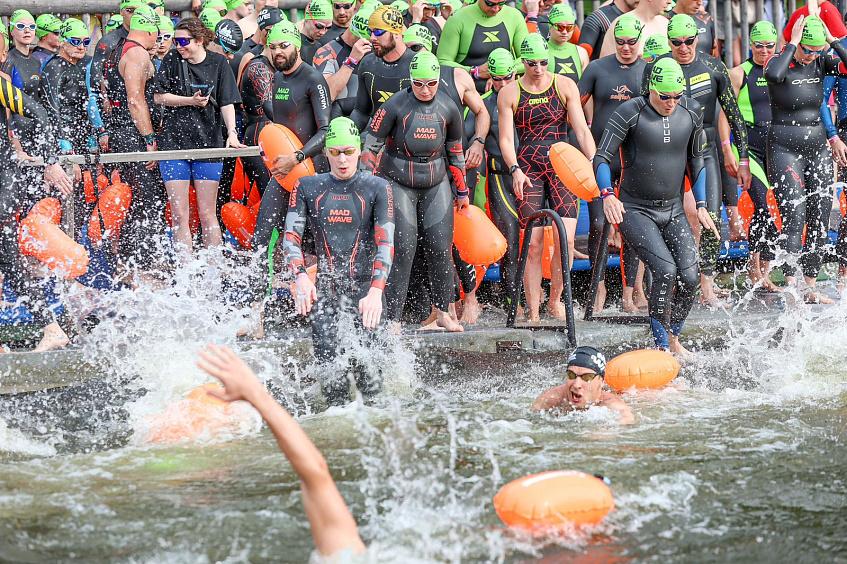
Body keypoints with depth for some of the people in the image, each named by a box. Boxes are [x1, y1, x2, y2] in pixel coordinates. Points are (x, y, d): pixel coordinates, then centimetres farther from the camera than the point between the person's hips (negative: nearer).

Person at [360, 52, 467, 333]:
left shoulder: (448, 108, 2)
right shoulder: (395, 106, -10)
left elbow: (455, 151, 14)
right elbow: (371, 145, -4)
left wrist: (462, 191, 19)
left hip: (436, 185, 3)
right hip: (399, 183, -3)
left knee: (440, 249, 0)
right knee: (404, 249, -10)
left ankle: (443, 312, 16)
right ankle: (393, 319, -6)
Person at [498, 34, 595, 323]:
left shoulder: (565, 86, 5)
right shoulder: (509, 94, 4)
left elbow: (582, 130, 1)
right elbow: (506, 139, 0)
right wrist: (515, 170, -18)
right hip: (528, 169, -1)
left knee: (566, 239, -12)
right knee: (533, 243, -6)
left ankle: (555, 299, 9)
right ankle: (533, 312, 0)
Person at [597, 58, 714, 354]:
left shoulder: (691, 113, 1)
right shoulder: (630, 113, -14)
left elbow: (696, 160, 15)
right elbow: (602, 158, -13)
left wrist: (701, 205, 9)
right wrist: (607, 194, -30)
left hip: (673, 210, 5)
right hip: (635, 210, -5)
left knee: (689, 277, -8)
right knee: (666, 271, -22)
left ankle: (673, 338, 16)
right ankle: (662, 347, -9)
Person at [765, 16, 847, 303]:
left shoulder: (822, 62, 5)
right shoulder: (780, 61, -10)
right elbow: (773, 75, -35)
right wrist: (792, 44, -26)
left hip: (817, 147, 6)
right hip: (784, 148, -6)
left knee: (819, 221, 4)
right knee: (794, 220, -14)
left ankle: (810, 287, 12)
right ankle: (791, 288, -12)